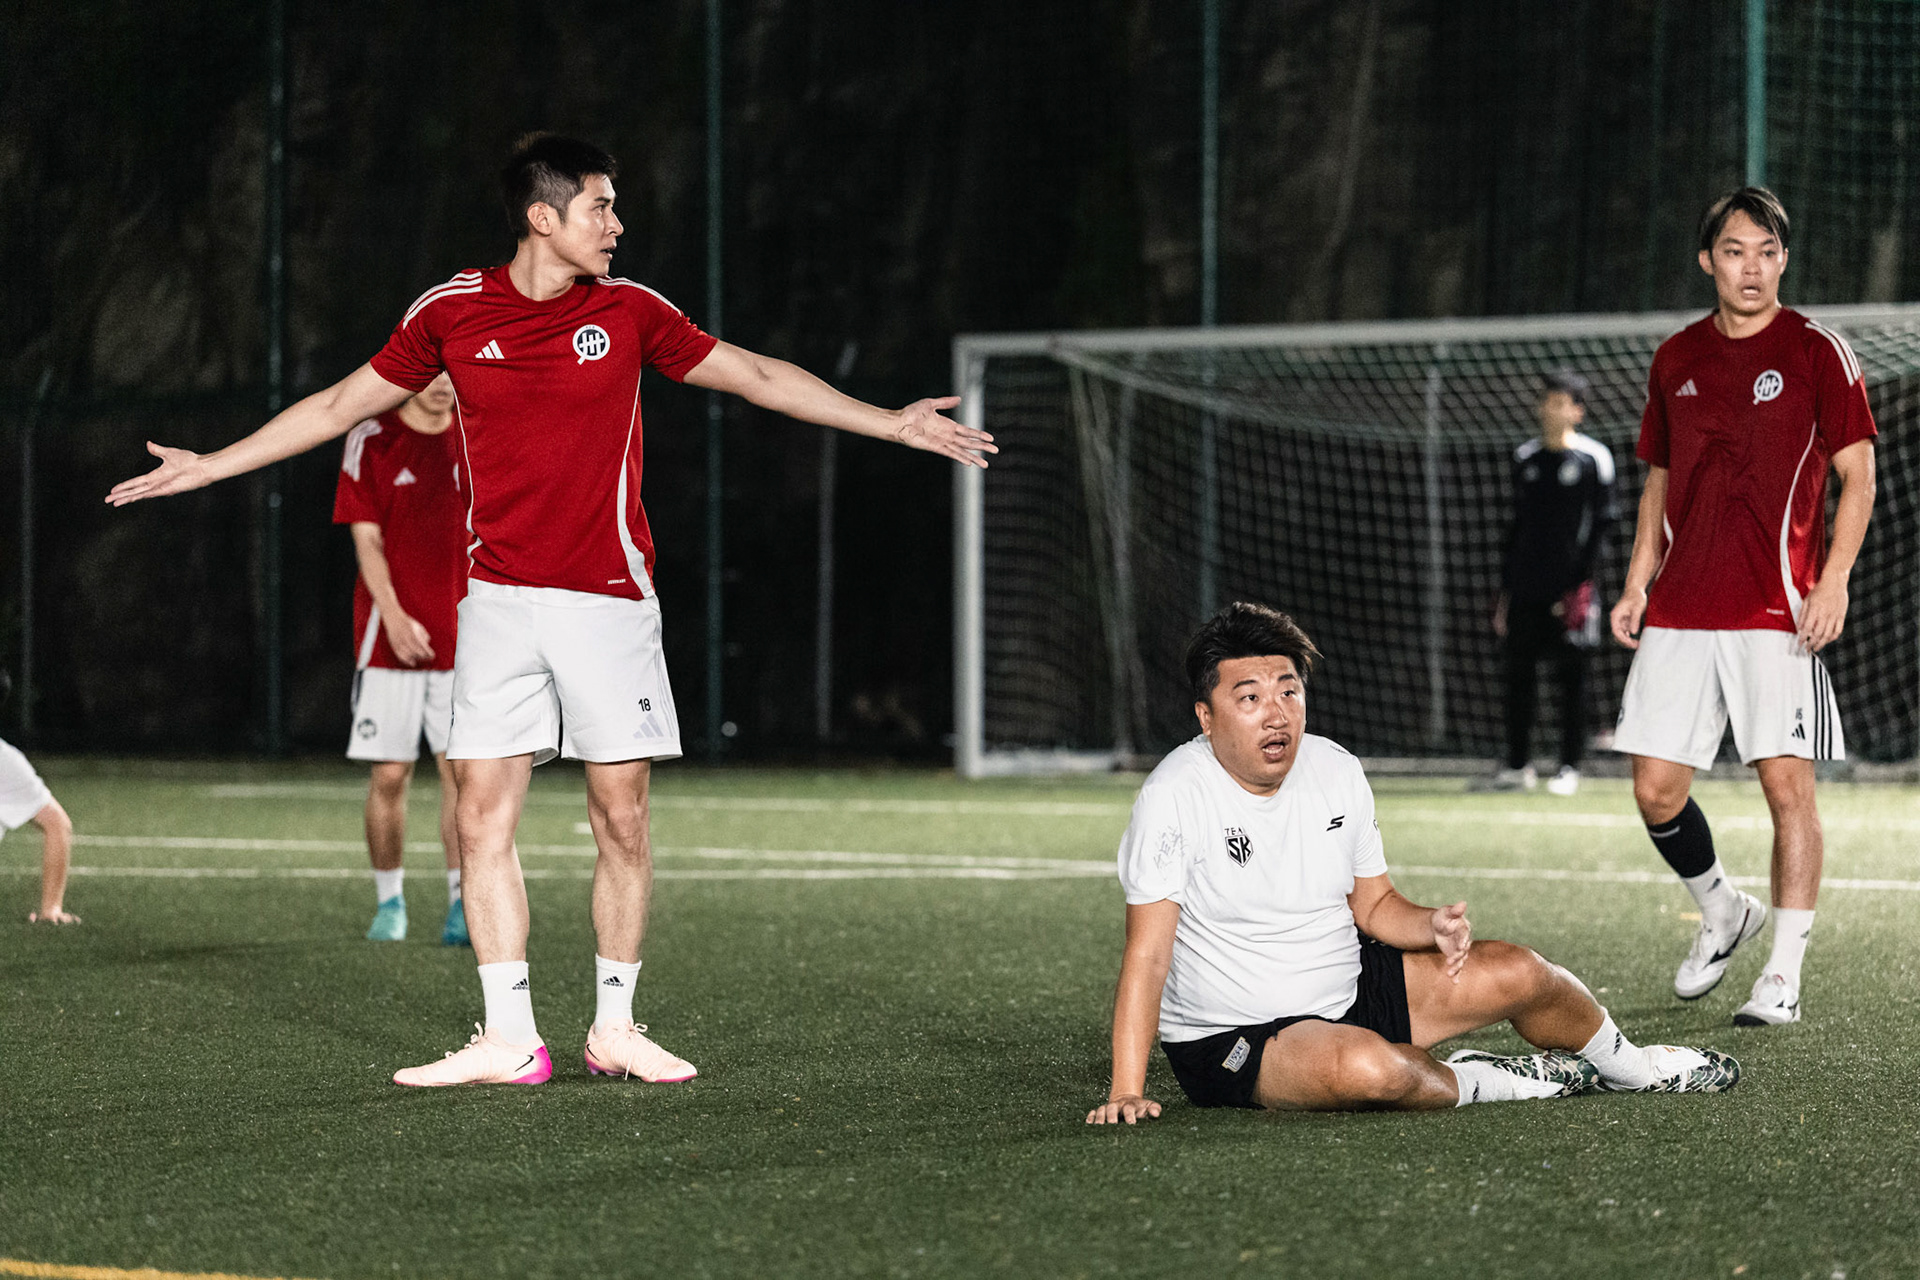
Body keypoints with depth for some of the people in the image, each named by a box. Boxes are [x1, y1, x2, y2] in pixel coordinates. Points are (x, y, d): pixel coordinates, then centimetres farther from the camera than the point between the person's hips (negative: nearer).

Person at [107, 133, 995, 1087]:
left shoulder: (628, 311, 2)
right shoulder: (450, 313, 2)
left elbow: (759, 378, 10)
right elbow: (341, 405, 12)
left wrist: (891, 423, 8)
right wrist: (209, 466, 12)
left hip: (608, 597, 0)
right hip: (498, 602, 0)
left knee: (622, 818, 0)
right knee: (483, 816, -4)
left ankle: (615, 1027, 12)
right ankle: (508, 1040, 2)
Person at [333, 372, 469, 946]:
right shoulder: (372, 441, -1)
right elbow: (367, 542, -5)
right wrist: (394, 617, -18)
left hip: (462, 636, 2)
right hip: (390, 635, -2)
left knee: (462, 769, -3)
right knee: (390, 774, -1)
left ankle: (463, 905, 0)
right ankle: (389, 902, 13)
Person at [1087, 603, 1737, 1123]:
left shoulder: (1337, 772, -2)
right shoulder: (1174, 798, -22)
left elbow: (1373, 903, 11)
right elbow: (1147, 956, -25)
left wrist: (1433, 924, -12)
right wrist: (1127, 1091, -33)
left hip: (1348, 986, 7)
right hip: (1232, 1037, -7)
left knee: (1518, 973, 3)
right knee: (1370, 1067, -38)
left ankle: (1627, 1065, 34)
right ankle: (1472, 1083, -5)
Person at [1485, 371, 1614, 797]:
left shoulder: (1593, 458, -2)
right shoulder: (1525, 458, 13)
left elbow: (1601, 523, -4)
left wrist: (1579, 583, -11)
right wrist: (1505, 589, 14)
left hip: (1570, 588, -5)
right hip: (1526, 587, 5)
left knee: (1572, 676, -1)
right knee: (1519, 672, 4)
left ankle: (1570, 767, 5)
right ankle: (1518, 765, 13)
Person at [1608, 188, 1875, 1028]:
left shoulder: (1816, 352, 0)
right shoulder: (1675, 360, 12)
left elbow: (1857, 476, -2)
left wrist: (1833, 581, -13)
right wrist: (1636, 584, 11)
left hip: (1778, 611, -4)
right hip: (1680, 611, 4)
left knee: (1786, 781, -7)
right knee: (1656, 789, 0)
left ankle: (1782, 977, 0)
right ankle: (1721, 913, 26)